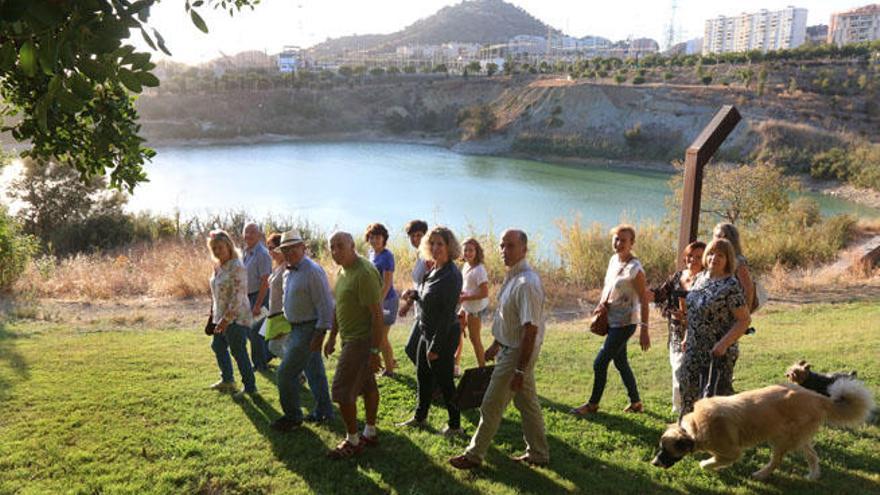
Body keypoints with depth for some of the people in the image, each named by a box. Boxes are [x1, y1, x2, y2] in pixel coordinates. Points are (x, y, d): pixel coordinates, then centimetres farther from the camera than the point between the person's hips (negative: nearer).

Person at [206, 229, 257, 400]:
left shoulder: (237, 267, -20)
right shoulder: (218, 266, 8)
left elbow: (238, 296, -24)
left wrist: (226, 319, -24)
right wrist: (214, 313, 18)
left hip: (236, 318, -10)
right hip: (221, 316, 10)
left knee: (238, 352, -1)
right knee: (217, 346, 22)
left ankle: (250, 387, 13)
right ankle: (227, 380, 41)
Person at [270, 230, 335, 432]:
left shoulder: (312, 271, -19)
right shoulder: (288, 272, 10)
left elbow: (325, 304, -22)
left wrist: (320, 332, -23)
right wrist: (285, 325, 20)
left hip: (308, 330, -9)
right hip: (296, 328, 9)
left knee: (286, 373, -6)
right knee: (314, 372, 17)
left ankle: (292, 416, 8)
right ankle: (323, 411, 28)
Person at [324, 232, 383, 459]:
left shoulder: (364, 273, -22)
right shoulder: (343, 271, 9)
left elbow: (377, 314, -23)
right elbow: (338, 307, 19)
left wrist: (375, 351, -23)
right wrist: (332, 337, 20)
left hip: (361, 340, -9)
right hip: (350, 338, 9)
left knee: (342, 390, -5)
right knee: (367, 385, 18)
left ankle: (352, 441, 10)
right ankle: (370, 433, 30)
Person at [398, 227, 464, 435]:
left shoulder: (451, 275, -22)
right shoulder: (434, 269, 5)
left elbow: (447, 314, -23)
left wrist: (436, 346, -21)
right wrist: (415, 295, -2)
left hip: (443, 335, -9)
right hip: (426, 331, 9)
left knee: (444, 380, 4)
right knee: (423, 375, 21)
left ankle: (455, 425, 20)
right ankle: (420, 417, 39)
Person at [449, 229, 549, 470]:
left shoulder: (527, 283, -25)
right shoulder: (512, 276, 6)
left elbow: (530, 330, -26)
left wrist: (520, 370, -24)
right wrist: (495, 345, 24)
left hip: (518, 353, -9)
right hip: (509, 348, 9)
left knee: (491, 405, 3)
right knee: (527, 403, 18)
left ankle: (474, 455, 17)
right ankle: (538, 453, 30)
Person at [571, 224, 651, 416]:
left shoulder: (635, 269, -18)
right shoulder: (614, 260, 5)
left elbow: (644, 301, -17)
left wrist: (644, 330, -19)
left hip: (625, 323, -8)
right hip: (612, 321, 8)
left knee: (600, 363, -4)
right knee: (620, 363, 16)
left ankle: (593, 404, 13)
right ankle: (635, 402, 31)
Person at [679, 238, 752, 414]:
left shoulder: (731, 286, -15)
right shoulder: (700, 278, 7)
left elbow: (744, 319, -16)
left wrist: (724, 344, -22)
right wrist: (687, 338, 15)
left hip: (718, 353, -7)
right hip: (694, 350, 7)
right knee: (690, 393, 16)